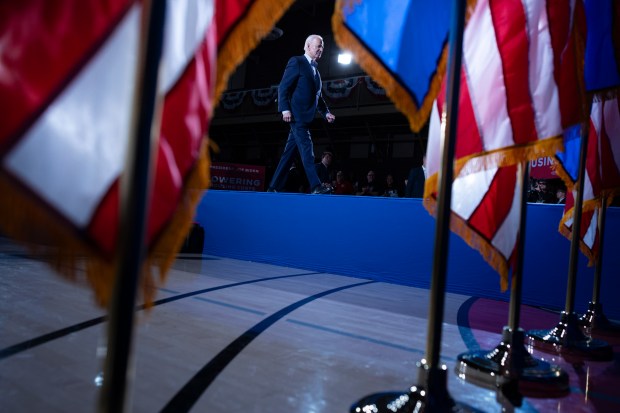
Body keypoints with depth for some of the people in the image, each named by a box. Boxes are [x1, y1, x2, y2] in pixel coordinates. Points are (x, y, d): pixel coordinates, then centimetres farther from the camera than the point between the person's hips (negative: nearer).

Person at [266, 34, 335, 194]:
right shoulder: (296, 62, 0)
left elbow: (317, 96, 26)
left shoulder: (315, 70, 24)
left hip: (306, 117, 8)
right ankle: (315, 185, -19)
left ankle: (274, 187, 11)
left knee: (289, 152, 7)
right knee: (306, 149, -16)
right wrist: (285, 109, -18)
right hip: (297, 115, -8)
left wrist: (326, 112, 11)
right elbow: (283, 87, -8)